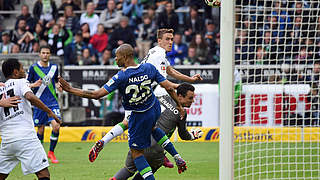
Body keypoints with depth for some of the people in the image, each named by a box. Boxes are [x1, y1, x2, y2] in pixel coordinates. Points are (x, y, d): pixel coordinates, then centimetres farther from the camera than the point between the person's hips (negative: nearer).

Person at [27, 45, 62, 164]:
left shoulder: (54, 67, 7)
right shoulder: (33, 68, -2)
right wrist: (34, 84, -18)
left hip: (53, 102, 2)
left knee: (56, 126, -14)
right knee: (41, 129, 3)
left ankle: (51, 152, 1)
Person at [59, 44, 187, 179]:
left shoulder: (121, 77, -25)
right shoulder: (149, 68, -11)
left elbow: (97, 94, -26)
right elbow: (169, 88, -9)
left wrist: (70, 89, -18)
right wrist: (179, 106, 8)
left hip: (139, 116, -6)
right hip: (155, 109, 6)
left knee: (136, 153, 9)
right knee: (151, 128, 39)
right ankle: (177, 157, 37)